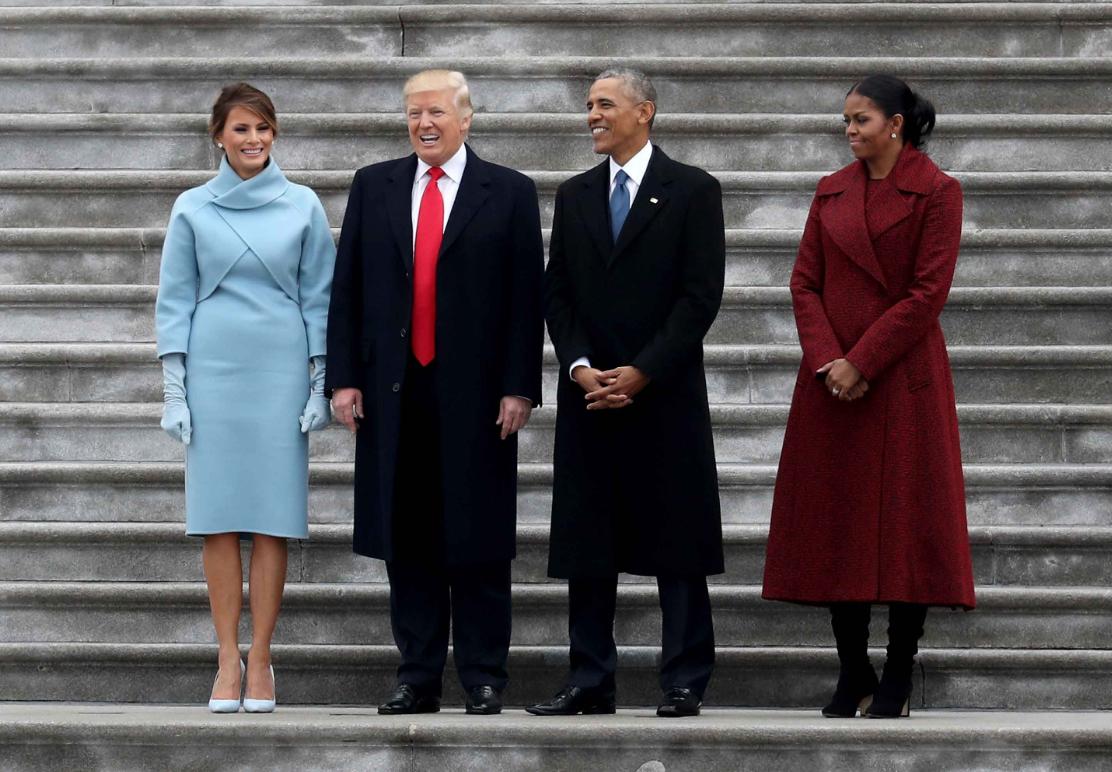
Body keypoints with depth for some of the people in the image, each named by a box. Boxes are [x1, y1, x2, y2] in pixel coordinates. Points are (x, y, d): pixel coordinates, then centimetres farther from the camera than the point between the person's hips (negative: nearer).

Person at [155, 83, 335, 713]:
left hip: (281, 371, 0)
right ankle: (228, 660, 4)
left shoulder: (302, 206, 4)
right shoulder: (193, 208, 5)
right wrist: (174, 389, 0)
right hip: (213, 370, 0)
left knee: (273, 517, -1)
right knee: (219, 517, -1)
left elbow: (319, 297, 6)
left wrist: (320, 383, 0)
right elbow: (175, 300, 6)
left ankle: (261, 660, 3)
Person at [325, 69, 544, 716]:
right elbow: (347, 289, 9)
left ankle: (485, 678, 7)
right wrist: (344, 377, 1)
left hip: (475, 394, -3)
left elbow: (526, 297, -1)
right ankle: (419, 678, 11)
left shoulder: (509, 193, 2)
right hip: (394, 394, 3)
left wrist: (519, 388, -7)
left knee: (478, 541, 1)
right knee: (406, 540, 5)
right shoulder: (374, 188, 10)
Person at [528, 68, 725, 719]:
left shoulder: (692, 191, -1)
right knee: (587, 543, 5)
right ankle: (591, 682, 10)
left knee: (676, 543, -2)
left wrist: (643, 371, -13)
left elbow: (702, 295, -7)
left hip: (666, 395, -4)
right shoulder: (574, 197, 13)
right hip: (588, 394, 4)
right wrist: (580, 366, -5)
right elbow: (557, 293, 11)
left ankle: (684, 683, 3)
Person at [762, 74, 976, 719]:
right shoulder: (832, 192, 11)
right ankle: (853, 675, 12)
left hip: (902, 376, -5)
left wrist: (860, 363, -14)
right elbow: (805, 281, 7)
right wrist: (827, 360, -9)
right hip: (832, 379, 5)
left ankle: (898, 682, 5)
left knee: (907, 519, -2)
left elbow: (927, 293, -10)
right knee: (835, 523, 4)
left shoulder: (936, 193, -4)